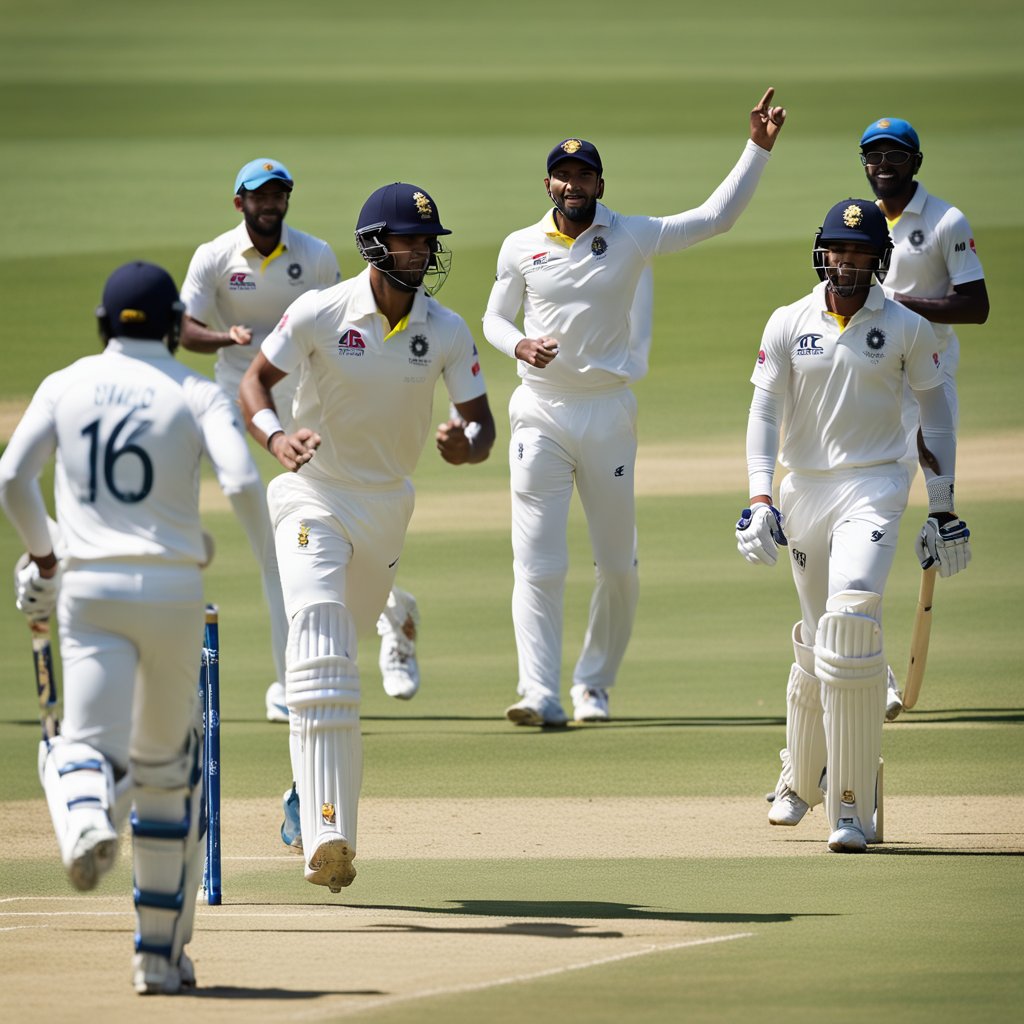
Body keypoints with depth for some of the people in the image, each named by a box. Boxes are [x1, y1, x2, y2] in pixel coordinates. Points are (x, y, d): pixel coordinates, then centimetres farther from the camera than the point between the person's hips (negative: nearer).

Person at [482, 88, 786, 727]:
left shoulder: (631, 238, 0)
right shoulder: (520, 248, 4)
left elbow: (716, 218, -2)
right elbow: (494, 317, 14)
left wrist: (758, 149, -11)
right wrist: (518, 344, -9)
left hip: (609, 413, 1)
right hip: (541, 414, -1)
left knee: (619, 566, 6)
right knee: (537, 565, -9)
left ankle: (594, 686, 21)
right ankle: (541, 694, -13)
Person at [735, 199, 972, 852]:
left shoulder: (907, 329, -1)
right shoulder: (789, 325, 3)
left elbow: (935, 407, 7)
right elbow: (765, 412, 1)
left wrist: (943, 505, 5)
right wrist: (760, 499, -11)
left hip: (874, 486, -3)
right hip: (804, 490, 3)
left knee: (850, 620, -22)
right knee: (815, 641, 9)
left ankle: (853, 806, -21)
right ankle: (801, 780, 32)